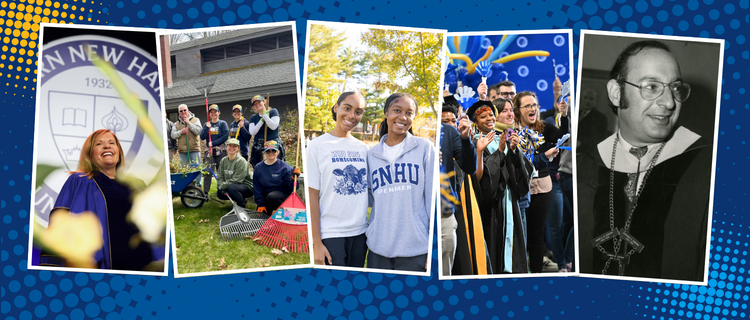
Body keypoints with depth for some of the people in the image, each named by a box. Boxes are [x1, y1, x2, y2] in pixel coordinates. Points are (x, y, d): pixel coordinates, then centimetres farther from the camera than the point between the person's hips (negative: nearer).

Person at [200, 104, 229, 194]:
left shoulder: (222, 123, 3)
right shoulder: (207, 124, 13)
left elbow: (225, 136, -10)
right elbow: (202, 137, 5)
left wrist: (213, 143, -13)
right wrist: (207, 128, -8)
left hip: (221, 152, -2)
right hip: (210, 152, 3)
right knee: (207, 173, -5)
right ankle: (205, 192, -2)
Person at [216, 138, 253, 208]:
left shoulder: (241, 161, -19)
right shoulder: (223, 160, 4)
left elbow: (236, 180, -23)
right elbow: (219, 177, 4)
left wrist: (222, 186, -18)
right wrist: (221, 186, -16)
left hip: (247, 187, -8)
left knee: (231, 187, -33)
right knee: (219, 193, -7)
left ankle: (242, 206, -11)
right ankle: (241, 199, 13)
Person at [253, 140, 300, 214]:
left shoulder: (285, 167, -6)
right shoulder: (258, 168, 5)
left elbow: (290, 189, -8)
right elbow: (257, 188, 6)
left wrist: (294, 178, -27)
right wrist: (260, 204, -3)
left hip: (283, 196, -3)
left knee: (272, 196, -36)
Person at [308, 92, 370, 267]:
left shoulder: (363, 148, 10)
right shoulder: (317, 145, -3)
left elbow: (368, 192, 14)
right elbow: (312, 196, -6)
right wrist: (317, 242, -10)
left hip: (360, 233, 4)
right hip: (330, 235, -4)